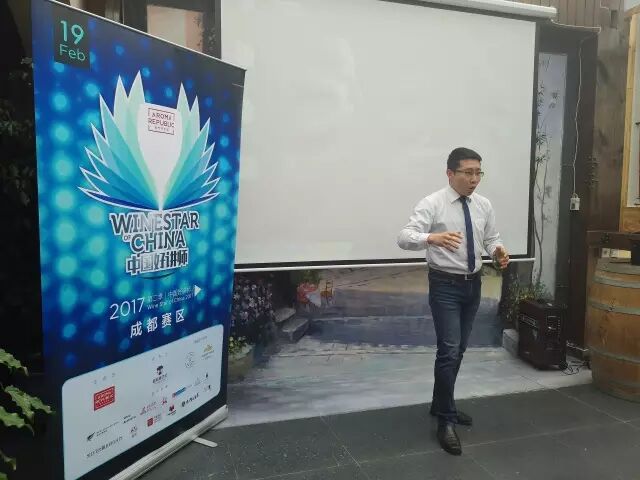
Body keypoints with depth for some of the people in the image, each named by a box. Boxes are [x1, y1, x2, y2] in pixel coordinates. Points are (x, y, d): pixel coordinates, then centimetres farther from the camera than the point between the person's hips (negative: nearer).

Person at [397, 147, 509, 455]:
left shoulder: (484, 205, 4)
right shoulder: (432, 204, -14)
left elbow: (491, 238, 12)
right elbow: (404, 238, -26)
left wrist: (498, 253, -12)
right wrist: (432, 238, -46)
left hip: (473, 284, 6)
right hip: (445, 285, -6)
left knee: (459, 350, 15)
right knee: (449, 351, -9)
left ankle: (441, 405, 32)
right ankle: (446, 421, 4)